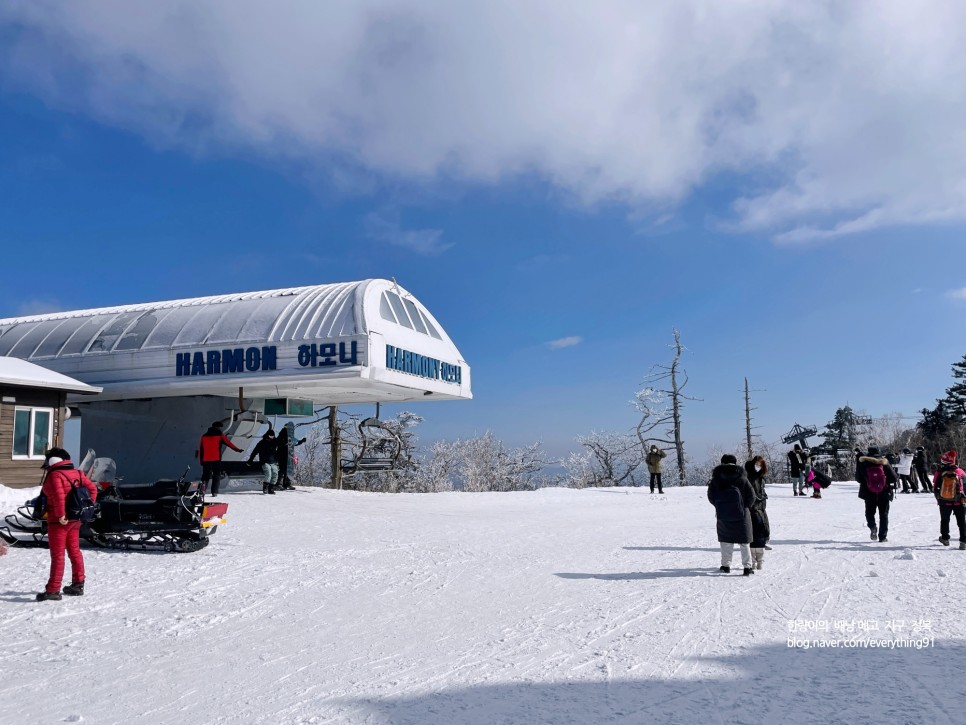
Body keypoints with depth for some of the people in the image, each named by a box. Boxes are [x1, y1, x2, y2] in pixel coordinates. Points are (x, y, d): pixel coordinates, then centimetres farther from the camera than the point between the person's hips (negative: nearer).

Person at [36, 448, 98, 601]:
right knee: (74, 551, 17)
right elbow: (92, 489, 11)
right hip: (75, 519, 8)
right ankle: (78, 585, 25)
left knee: (57, 555, -4)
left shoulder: (54, 475, -13)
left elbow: (58, 495, -28)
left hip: (59, 521, -8)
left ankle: (53, 590, -2)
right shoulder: (77, 474, 10)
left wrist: (61, 515, -24)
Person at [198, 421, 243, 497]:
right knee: (216, 476, 4)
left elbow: (200, 449, 12)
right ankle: (214, 492, -5)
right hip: (216, 459, -3)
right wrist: (237, 449, 11)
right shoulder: (220, 435, 0)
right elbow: (228, 443, 2)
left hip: (206, 460, 3)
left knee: (205, 476, 12)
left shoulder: (204, 436, 12)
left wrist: (201, 461, 17)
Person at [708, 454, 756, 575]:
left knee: (725, 540, 12)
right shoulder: (741, 477, -3)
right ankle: (747, 566, 2)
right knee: (744, 541, 6)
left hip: (723, 514, 1)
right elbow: (751, 496, -3)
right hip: (741, 513, -1)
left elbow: (711, 496, 3)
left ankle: (726, 565, 12)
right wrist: (745, 507, 12)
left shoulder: (716, 478, 0)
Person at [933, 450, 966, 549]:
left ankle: (945, 538, 30)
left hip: (944, 502, 1)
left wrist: (939, 498, 16)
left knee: (944, 520, 20)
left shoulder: (939, 473, -8)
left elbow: (935, 489, 1)